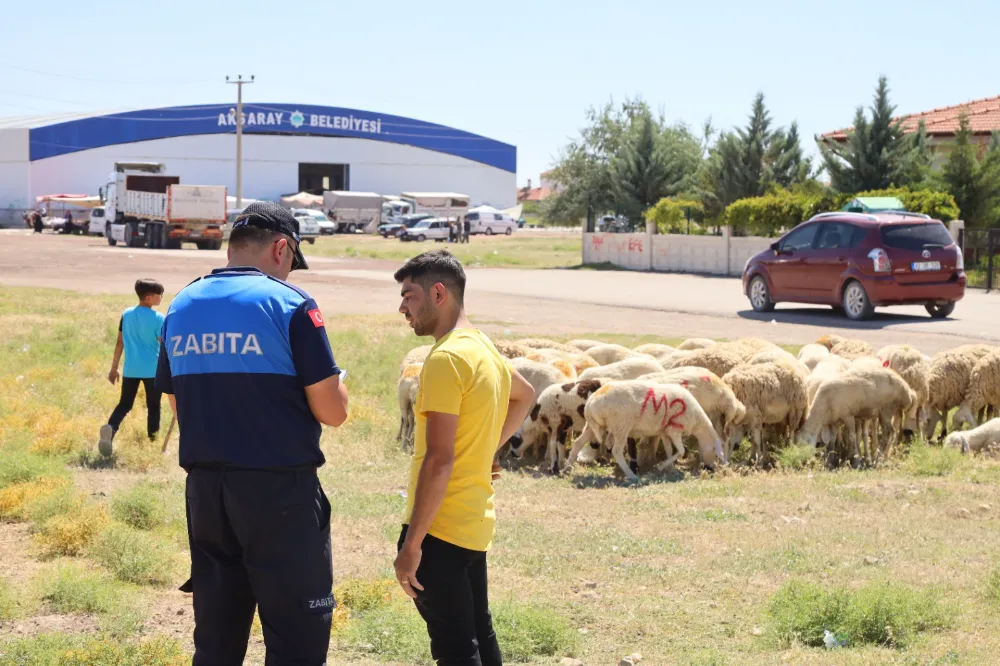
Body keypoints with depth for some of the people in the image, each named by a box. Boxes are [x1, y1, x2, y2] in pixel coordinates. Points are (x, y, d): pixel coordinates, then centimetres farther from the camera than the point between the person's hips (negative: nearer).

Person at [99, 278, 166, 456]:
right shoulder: (158, 318, -12)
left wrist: (114, 368, 14)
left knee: (124, 404, 8)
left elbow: (120, 343, 7)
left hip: (130, 369, 4)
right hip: (152, 370, -4)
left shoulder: (126, 314, 3)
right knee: (153, 407, 10)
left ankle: (110, 428, -19)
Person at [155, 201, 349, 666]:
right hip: (280, 489, -6)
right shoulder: (289, 305, -10)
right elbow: (333, 412, -9)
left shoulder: (180, 308, 8)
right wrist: (336, 381, 11)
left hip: (205, 488, 6)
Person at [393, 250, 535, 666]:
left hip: (440, 529, -10)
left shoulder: (447, 358, -18)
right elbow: (525, 396, 33)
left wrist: (411, 543, -20)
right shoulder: (484, 349, 11)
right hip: (474, 525, 10)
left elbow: (439, 459, -22)